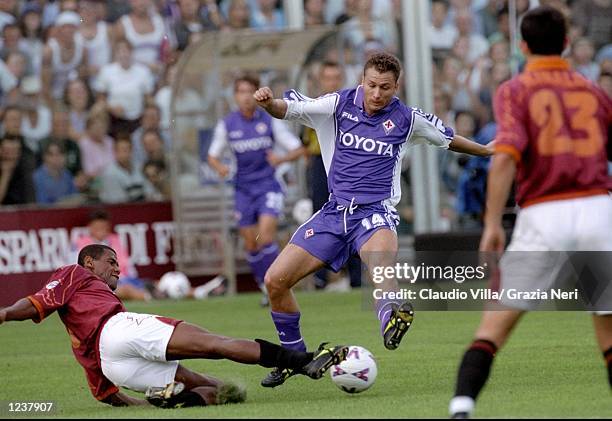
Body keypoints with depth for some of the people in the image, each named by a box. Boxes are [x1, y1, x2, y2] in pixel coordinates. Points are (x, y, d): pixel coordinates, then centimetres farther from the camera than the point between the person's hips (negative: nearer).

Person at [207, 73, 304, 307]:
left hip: (268, 185, -3)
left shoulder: (269, 121, -3)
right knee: (251, 244, 4)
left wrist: (281, 159, -21)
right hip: (244, 189, 3)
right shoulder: (227, 124, 2)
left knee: (265, 237, -19)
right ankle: (266, 287, 21)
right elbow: (212, 156, 10)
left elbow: (298, 149, 0)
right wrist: (220, 167, -13)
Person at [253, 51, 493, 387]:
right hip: (335, 210, 3)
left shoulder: (407, 119, 2)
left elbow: (446, 138, 21)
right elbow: (287, 110, -4)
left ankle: (392, 316, -70)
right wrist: (268, 102, -27)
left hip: (375, 212, -3)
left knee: (381, 261, -39)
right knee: (275, 280, -4)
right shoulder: (339, 105, 1)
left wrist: (486, 151, 32)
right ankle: (294, 356, 15)